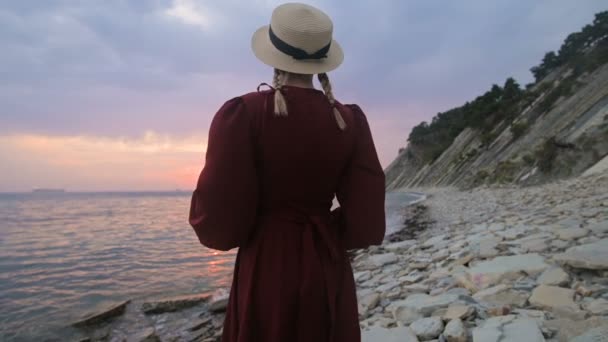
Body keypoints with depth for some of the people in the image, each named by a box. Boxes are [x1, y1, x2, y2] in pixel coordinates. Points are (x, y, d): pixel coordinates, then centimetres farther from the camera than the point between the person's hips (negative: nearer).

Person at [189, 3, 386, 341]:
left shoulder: (242, 113, -15)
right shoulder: (350, 120, -5)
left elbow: (218, 222, -16)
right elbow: (366, 223, -6)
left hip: (265, 273, -3)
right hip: (329, 272, 3)